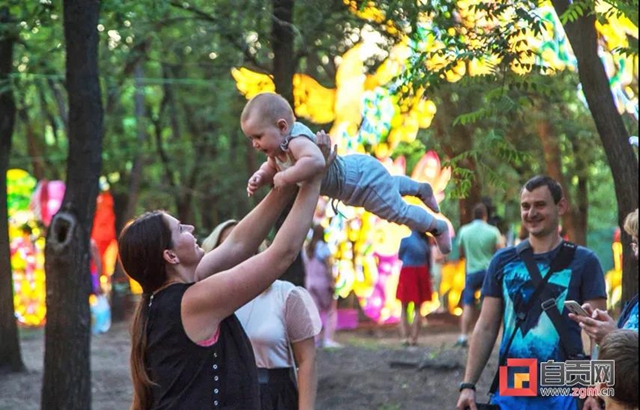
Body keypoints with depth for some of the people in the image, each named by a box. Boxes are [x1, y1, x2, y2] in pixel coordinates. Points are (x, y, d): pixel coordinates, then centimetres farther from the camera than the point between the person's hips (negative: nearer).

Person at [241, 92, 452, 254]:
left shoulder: (296, 141, -43)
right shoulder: (278, 146, -14)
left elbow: (315, 161, -64)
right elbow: (271, 168, 4)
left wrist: (285, 177, -54)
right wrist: (259, 177, -18)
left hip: (364, 177, -9)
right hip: (352, 168, 9)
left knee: (397, 211, 8)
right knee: (390, 186, 35)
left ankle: (438, 226, 31)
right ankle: (421, 189, 61)